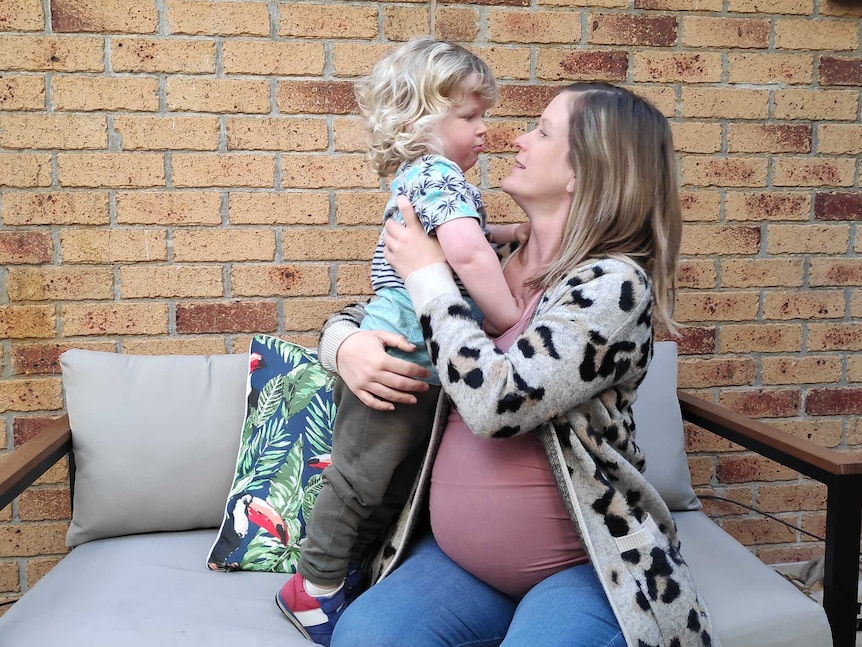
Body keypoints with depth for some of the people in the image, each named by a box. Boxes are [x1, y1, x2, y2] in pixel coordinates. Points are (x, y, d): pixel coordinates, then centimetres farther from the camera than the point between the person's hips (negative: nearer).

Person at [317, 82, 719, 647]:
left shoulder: (615, 283, -13)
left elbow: (496, 404, -26)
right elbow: (361, 316, 15)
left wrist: (428, 275, -14)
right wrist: (346, 346, -9)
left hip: (587, 565, -3)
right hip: (455, 555, 4)